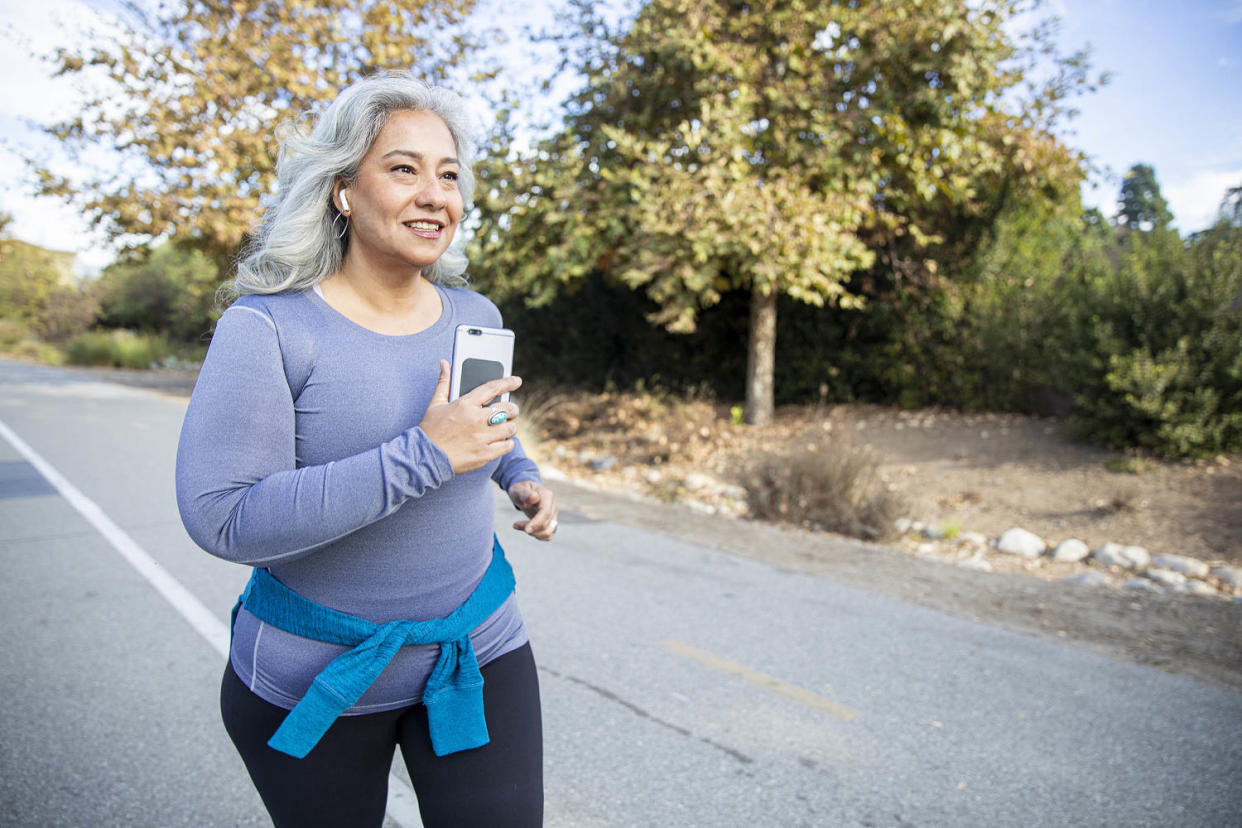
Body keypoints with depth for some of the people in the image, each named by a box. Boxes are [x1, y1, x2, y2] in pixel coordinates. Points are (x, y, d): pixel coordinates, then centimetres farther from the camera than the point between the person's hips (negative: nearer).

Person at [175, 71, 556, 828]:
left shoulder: (475, 316, -2)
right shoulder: (269, 327, -17)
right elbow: (223, 519, -26)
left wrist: (523, 476, -1)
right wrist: (423, 457, -31)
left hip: (477, 648, 3)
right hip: (312, 674, -2)